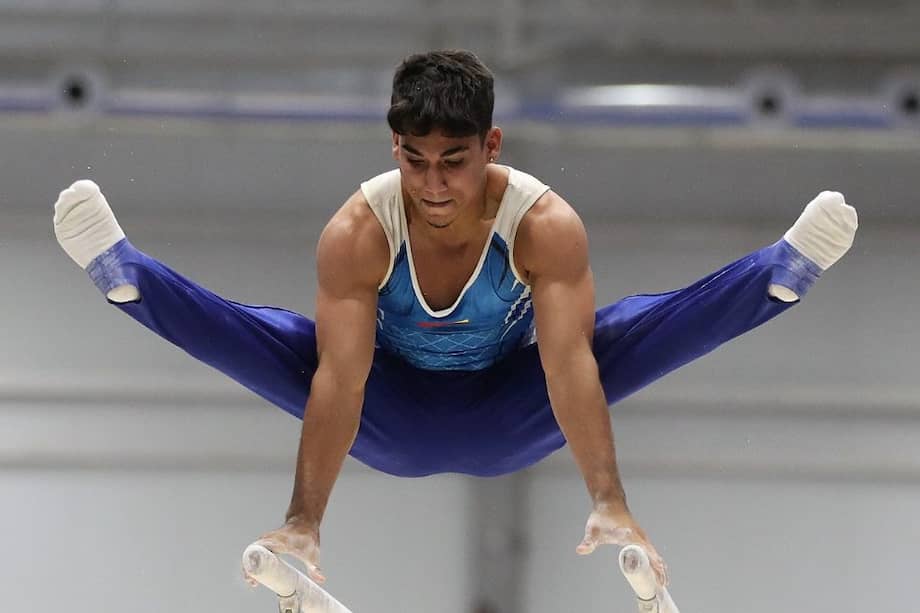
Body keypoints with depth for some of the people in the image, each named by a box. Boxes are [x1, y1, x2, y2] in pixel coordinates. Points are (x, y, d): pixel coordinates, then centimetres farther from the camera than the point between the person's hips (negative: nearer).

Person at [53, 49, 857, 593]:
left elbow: (569, 363, -37)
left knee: (641, 331, -23)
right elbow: (338, 376, -34)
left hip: (507, 421, 0)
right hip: (393, 425, 0)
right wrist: (304, 523, -42)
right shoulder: (358, 230, -30)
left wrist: (610, 505, -46)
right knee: (269, 339, -26)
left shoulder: (546, 224, -30)